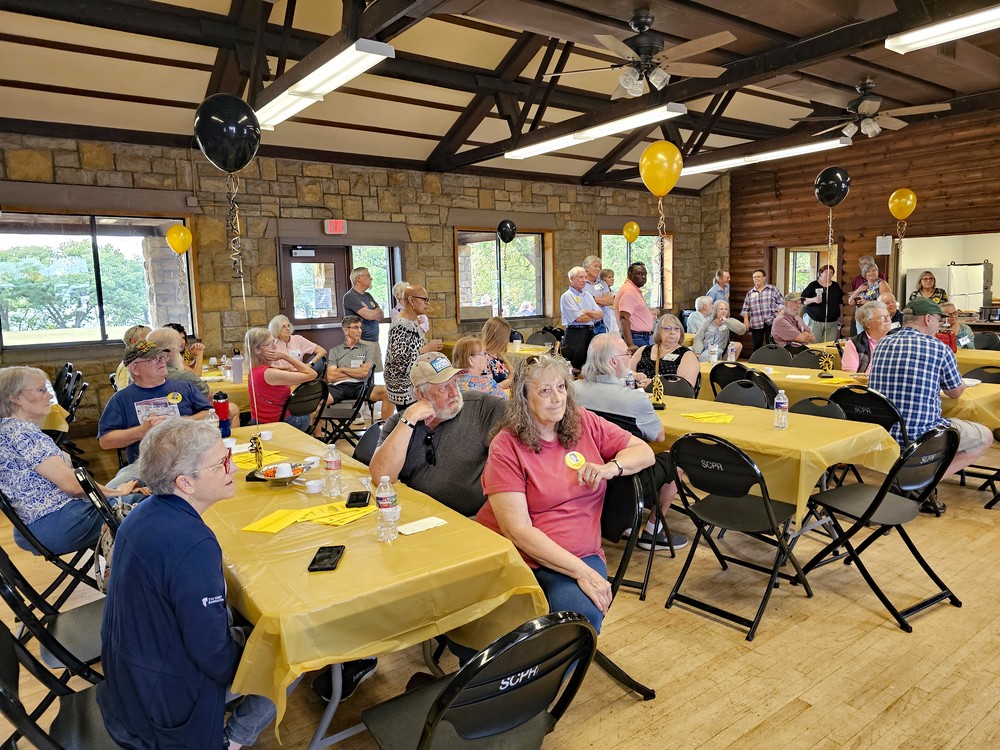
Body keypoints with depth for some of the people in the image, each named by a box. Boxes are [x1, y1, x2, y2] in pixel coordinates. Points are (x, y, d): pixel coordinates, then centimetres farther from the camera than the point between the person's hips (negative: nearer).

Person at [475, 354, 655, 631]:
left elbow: (644, 452, 14)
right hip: (517, 555, -2)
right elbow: (517, 530, -14)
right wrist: (581, 572, -19)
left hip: (579, 554, 3)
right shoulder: (506, 447, -7)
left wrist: (611, 467, -8)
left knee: (580, 613, -29)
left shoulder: (585, 423, 6)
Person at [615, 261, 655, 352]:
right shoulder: (628, 291, -15)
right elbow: (624, 318, -25)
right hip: (635, 339, -10)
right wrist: (630, 345, -31)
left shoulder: (635, 290, 20)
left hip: (642, 338, 11)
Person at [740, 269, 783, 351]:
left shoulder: (773, 289, 5)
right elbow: (745, 309, 12)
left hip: (771, 323, -2)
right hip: (756, 325, 2)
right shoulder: (750, 293, 12)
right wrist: (746, 321, 0)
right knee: (756, 346, 4)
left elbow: (780, 303, 4)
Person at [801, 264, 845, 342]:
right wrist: (813, 300, -20)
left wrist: (840, 318, 15)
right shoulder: (813, 285, 3)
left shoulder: (836, 286, 15)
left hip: (832, 323, 4)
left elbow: (840, 303, 20)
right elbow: (802, 300, -2)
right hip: (815, 321, -3)